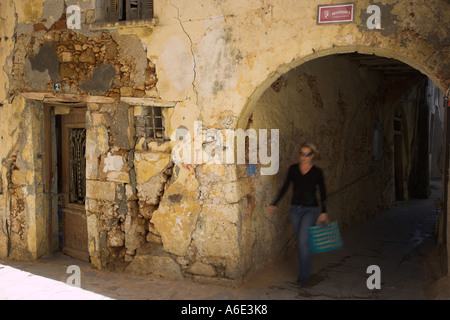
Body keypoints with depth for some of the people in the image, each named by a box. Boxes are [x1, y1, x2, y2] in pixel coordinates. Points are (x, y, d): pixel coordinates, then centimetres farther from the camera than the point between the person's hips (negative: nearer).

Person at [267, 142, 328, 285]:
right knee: (300, 241, 11)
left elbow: (323, 193, 1)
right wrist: (274, 204, 6)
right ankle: (304, 271, 27)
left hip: (311, 210, -4)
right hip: (295, 209, 4)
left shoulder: (317, 172, -7)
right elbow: (285, 187, 8)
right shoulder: (293, 169, 0)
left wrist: (323, 212, 0)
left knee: (303, 240, -15)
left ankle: (304, 274, -1)